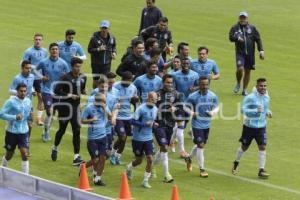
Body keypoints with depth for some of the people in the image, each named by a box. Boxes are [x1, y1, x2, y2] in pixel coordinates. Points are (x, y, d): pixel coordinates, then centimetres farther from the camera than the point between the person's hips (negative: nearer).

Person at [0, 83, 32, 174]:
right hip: (12, 132, -3)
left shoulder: (28, 101, 5)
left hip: (24, 132, 3)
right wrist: (15, 117, -27)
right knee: (9, 154, 11)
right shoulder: (11, 101, -13)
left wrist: (30, 116, -5)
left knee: (25, 154, -9)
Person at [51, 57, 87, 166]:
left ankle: (76, 156, -2)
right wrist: (69, 95, -19)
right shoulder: (66, 77, -13)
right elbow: (56, 90, -15)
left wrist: (84, 92, -3)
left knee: (77, 131, -3)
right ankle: (55, 148, 39)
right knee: (62, 129, 11)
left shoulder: (83, 77, 5)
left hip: (76, 107, 4)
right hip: (65, 107, -4)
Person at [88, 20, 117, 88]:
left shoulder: (112, 38, 1)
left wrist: (114, 52, 0)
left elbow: (114, 47, 20)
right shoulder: (95, 38, -10)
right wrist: (98, 49, -22)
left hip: (107, 63, 2)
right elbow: (89, 49, -7)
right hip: (96, 63, -2)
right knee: (96, 80, 7)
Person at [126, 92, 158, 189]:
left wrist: (154, 124, 1)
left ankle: (145, 181, 5)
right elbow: (133, 121, -19)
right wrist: (146, 124, -25)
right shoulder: (141, 108, -17)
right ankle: (129, 168, 42)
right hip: (138, 138, -5)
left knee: (150, 159, -7)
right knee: (139, 160, 8)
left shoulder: (155, 109, 4)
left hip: (148, 138, 5)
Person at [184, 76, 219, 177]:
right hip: (197, 124, -5)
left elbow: (217, 107, 8)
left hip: (207, 124, 5)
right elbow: (185, 107, -4)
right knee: (200, 145, -8)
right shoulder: (193, 96, -14)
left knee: (200, 145, 18)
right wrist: (192, 113, -22)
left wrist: (213, 112, -14)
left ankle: (189, 158, 46)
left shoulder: (212, 96, -3)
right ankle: (202, 169, 2)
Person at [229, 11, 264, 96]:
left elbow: (258, 39, 7)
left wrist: (261, 50, -2)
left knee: (248, 71, 6)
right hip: (240, 53, -2)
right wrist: (237, 38, -28)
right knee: (240, 69, -20)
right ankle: (238, 83, 10)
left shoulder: (252, 28, 7)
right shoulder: (235, 28, 5)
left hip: (250, 53, 2)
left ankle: (244, 90, 19)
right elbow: (231, 37, -7)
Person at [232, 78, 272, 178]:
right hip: (249, 126, -4)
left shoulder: (266, 97, 4)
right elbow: (243, 110, -22)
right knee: (244, 147, 11)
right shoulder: (250, 97, -17)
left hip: (261, 127, 4)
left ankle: (261, 170, -2)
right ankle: (236, 163, 37)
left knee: (262, 147, -8)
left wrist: (268, 112, -1)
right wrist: (256, 111, -33)